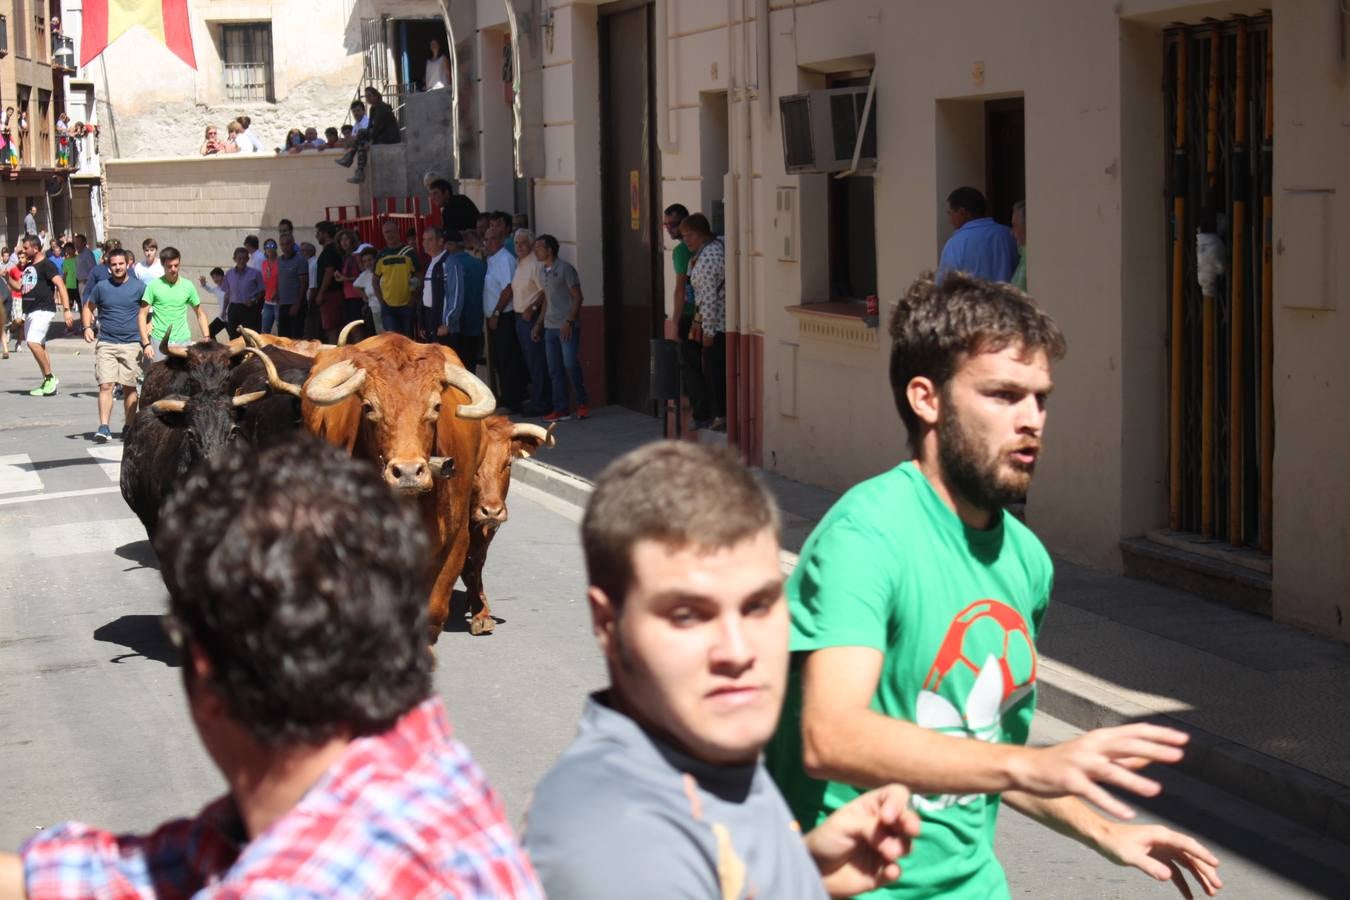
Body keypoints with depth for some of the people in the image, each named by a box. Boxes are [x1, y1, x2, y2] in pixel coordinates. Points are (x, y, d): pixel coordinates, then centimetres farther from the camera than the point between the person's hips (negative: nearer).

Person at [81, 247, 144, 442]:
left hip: (131, 344, 0)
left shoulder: (139, 287, 2)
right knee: (106, 385, -10)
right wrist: (87, 327, 1)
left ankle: (129, 427, 17)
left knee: (129, 387, 5)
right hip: (106, 343, 0)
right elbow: (88, 307, 17)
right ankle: (103, 428, -14)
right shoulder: (101, 287, 6)